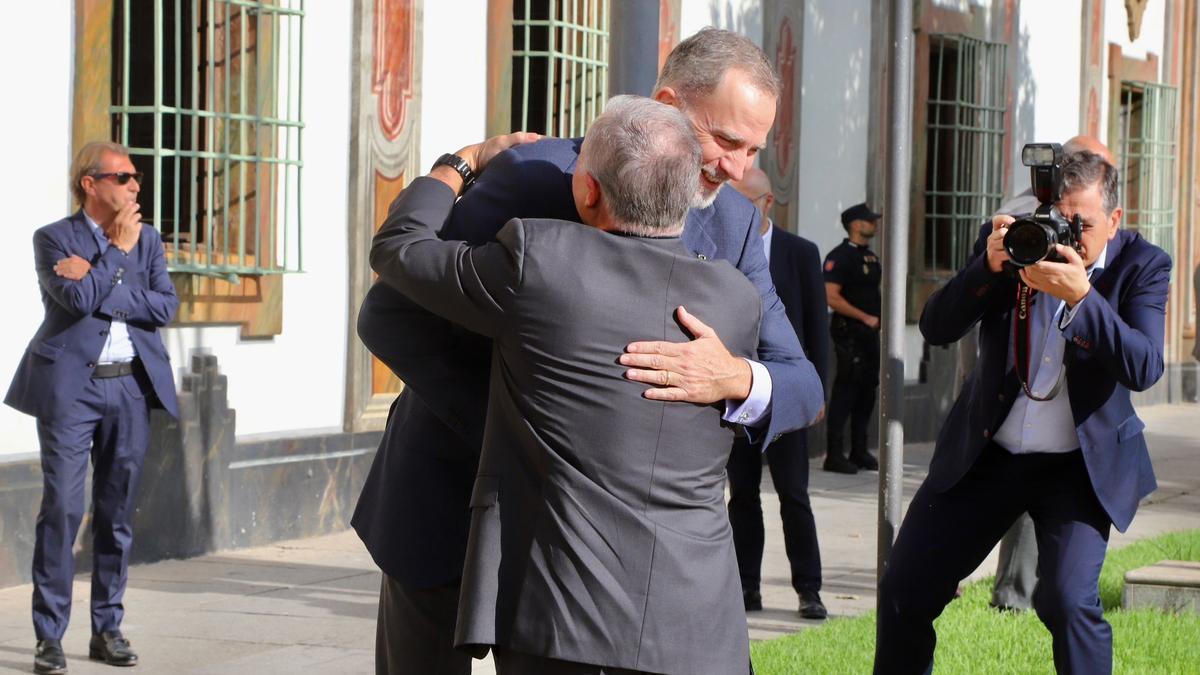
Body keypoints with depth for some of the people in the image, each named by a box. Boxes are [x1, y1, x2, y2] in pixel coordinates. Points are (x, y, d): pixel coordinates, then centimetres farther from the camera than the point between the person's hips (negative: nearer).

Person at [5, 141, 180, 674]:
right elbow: (79, 298, -17)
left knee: (117, 510, 7)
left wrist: (97, 276, -10)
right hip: (72, 386, -4)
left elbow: (165, 306, -2)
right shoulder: (54, 239, 0)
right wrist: (119, 251, -6)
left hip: (131, 386, 4)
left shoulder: (147, 240, 13)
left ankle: (107, 629, 15)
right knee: (62, 507, -7)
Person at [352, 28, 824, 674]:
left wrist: (735, 378, -36)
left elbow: (800, 386, -11)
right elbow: (389, 318, -20)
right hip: (453, 499, -4)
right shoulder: (535, 179, -21)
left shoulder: (732, 223, -6)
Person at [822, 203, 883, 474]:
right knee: (845, 392, -8)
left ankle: (859, 451, 19)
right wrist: (865, 317, -18)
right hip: (849, 332, -9)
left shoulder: (871, 258, 17)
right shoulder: (840, 256, -11)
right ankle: (834, 455, -5)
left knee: (867, 391, 11)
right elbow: (832, 297, -19)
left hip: (870, 333, 9)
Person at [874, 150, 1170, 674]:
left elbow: (1143, 369, -22)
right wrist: (989, 266, -27)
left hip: (1080, 466, -3)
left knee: (1068, 601, -21)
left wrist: (1081, 295, -34)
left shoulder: (1141, 266, -9)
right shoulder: (1009, 238, -4)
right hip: (984, 453, 3)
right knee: (904, 590, 4)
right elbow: (935, 327, -10)